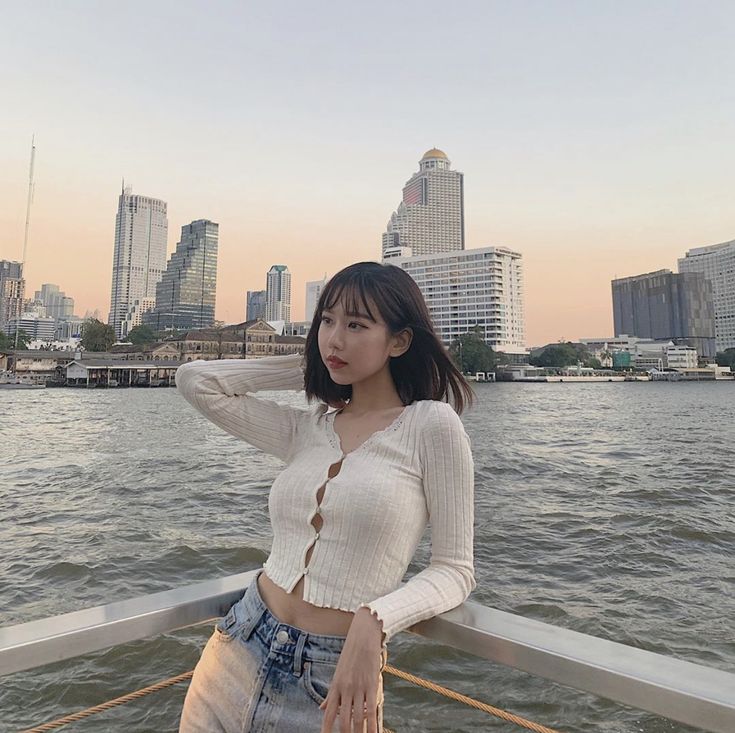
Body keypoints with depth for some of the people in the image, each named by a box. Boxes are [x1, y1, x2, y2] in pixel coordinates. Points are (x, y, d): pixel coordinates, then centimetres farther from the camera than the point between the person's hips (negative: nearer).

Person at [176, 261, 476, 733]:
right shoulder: (306, 429, 3)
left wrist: (373, 621, -25)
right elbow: (195, 380, 4)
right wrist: (307, 366, 4)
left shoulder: (431, 425, -10)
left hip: (337, 678, -4)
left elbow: (454, 570, -8)